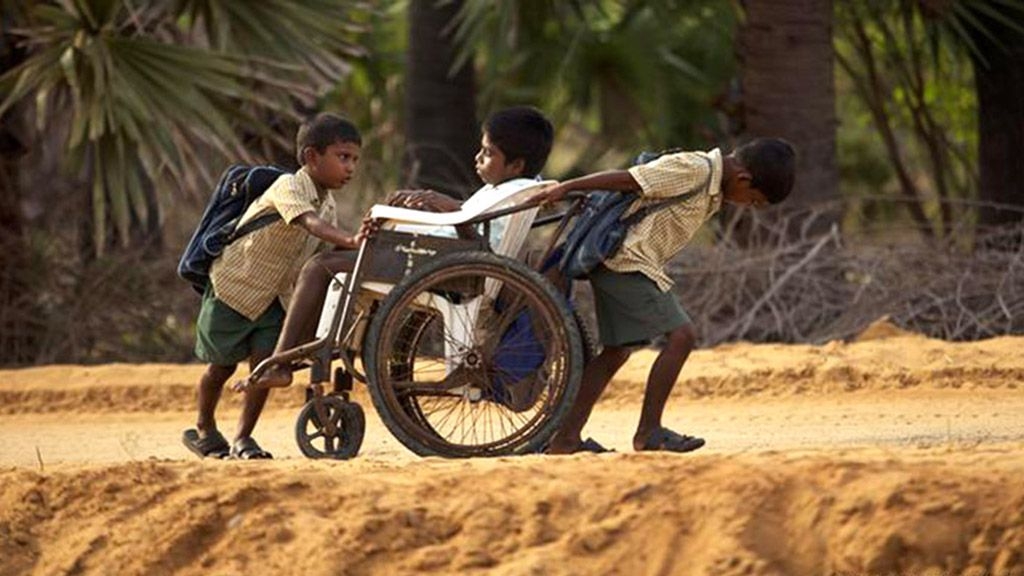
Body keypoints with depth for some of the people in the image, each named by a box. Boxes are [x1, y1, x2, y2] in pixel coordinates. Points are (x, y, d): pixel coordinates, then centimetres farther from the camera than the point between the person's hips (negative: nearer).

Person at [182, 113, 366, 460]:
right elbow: (309, 224, -45)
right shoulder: (289, 188, -26)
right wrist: (350, 242, -60)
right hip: (234, 284, -6)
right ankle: (204, 429, 30)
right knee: (222, 365, 8)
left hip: (273, 294, 6)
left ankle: (242, 438, 2)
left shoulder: (328, 203, 0)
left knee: (266, 361, -8)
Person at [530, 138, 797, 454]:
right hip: (629, 263, -10)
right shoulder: (694, 170, -17)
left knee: (616, 351, 11)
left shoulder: (711, 188, 13)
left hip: (618, 267, 10)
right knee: (681, 335, -12)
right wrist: (567, 188, -20)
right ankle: (648, 431, -8)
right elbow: (628, 179, -19)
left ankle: (566, 437, 11)